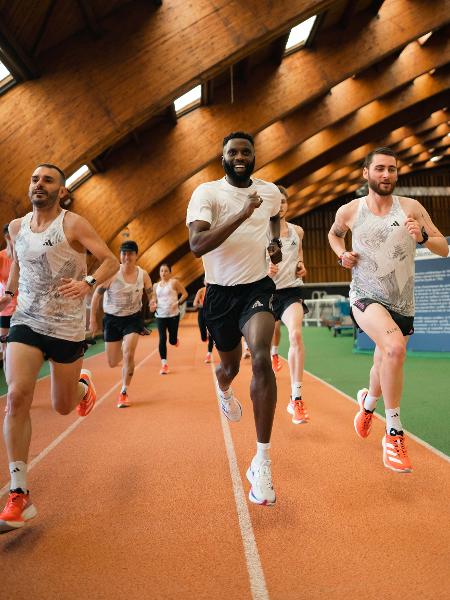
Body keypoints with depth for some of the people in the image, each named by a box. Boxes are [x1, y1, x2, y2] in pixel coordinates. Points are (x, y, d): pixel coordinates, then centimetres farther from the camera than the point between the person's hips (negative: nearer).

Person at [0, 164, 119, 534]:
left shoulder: (74, 224, -8)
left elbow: (111, 261, -11)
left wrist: (89, 282, -29)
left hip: (68, 326, -3)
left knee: (63, 406, 8)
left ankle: (83, 384, 48)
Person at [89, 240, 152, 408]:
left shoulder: (143, 275, -9)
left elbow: (150, 293, 7)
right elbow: (96, 295, -7)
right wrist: (93, 319, -5)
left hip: (133, 318, 0)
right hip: (112, 319, 0)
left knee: (128, 355, -18)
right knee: (112, 363, 7)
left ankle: (124, 392, 2)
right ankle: (122, 351, 47)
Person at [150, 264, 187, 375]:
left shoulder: (174, 282, -2)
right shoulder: (156, 286, 10)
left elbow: (185, 294, -1)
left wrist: (178, 303, -14)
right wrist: (153, 305, -4)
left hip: (173, 315, -3)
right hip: (160, 316, 3)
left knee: (172, 340, 3)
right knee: (162, 339, -7)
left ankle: (176, 340, 43)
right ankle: (164, 364, -2)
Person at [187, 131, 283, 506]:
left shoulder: (271, 191, 5)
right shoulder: (207, 193, -9)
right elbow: (197, 244, -25)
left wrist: (276, 242, 11)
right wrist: (242, 214, -29)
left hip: (258, 287, 1)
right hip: (220, 292, 0)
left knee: (262, 358, -24)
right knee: (230, 366, 16)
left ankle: (263, 461, -14)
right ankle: (225, 390, 59)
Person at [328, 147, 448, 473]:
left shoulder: (411, 208, -3)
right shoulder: (349, 211, -2)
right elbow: (334, 234, 20)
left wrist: (423, 236, -23)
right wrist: (342, 255, 0)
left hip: (402, 304, 3)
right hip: (366, 298, -3)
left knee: (384, 366, 16)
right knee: (395, 348, -31)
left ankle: (368, 401, 53)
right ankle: (394, 433, -13)